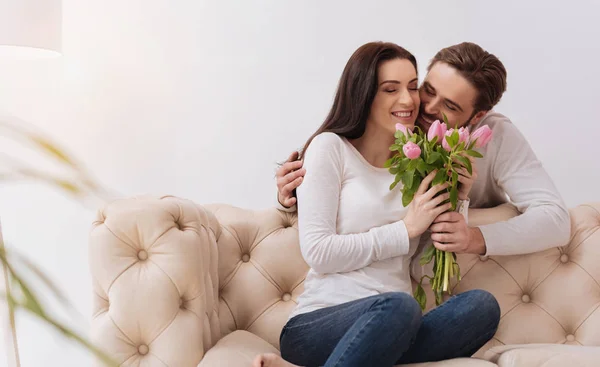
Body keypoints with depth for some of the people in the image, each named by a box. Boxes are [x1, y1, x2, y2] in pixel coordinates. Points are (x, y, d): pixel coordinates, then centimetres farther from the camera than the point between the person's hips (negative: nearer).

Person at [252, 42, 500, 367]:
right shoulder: (330, 147, 2)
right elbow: (317, 252, -9)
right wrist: (405, 230, -6)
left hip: (394, 328, 7)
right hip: (320, 322, -7)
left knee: (482, 305, -23)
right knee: (398, 305, -37)